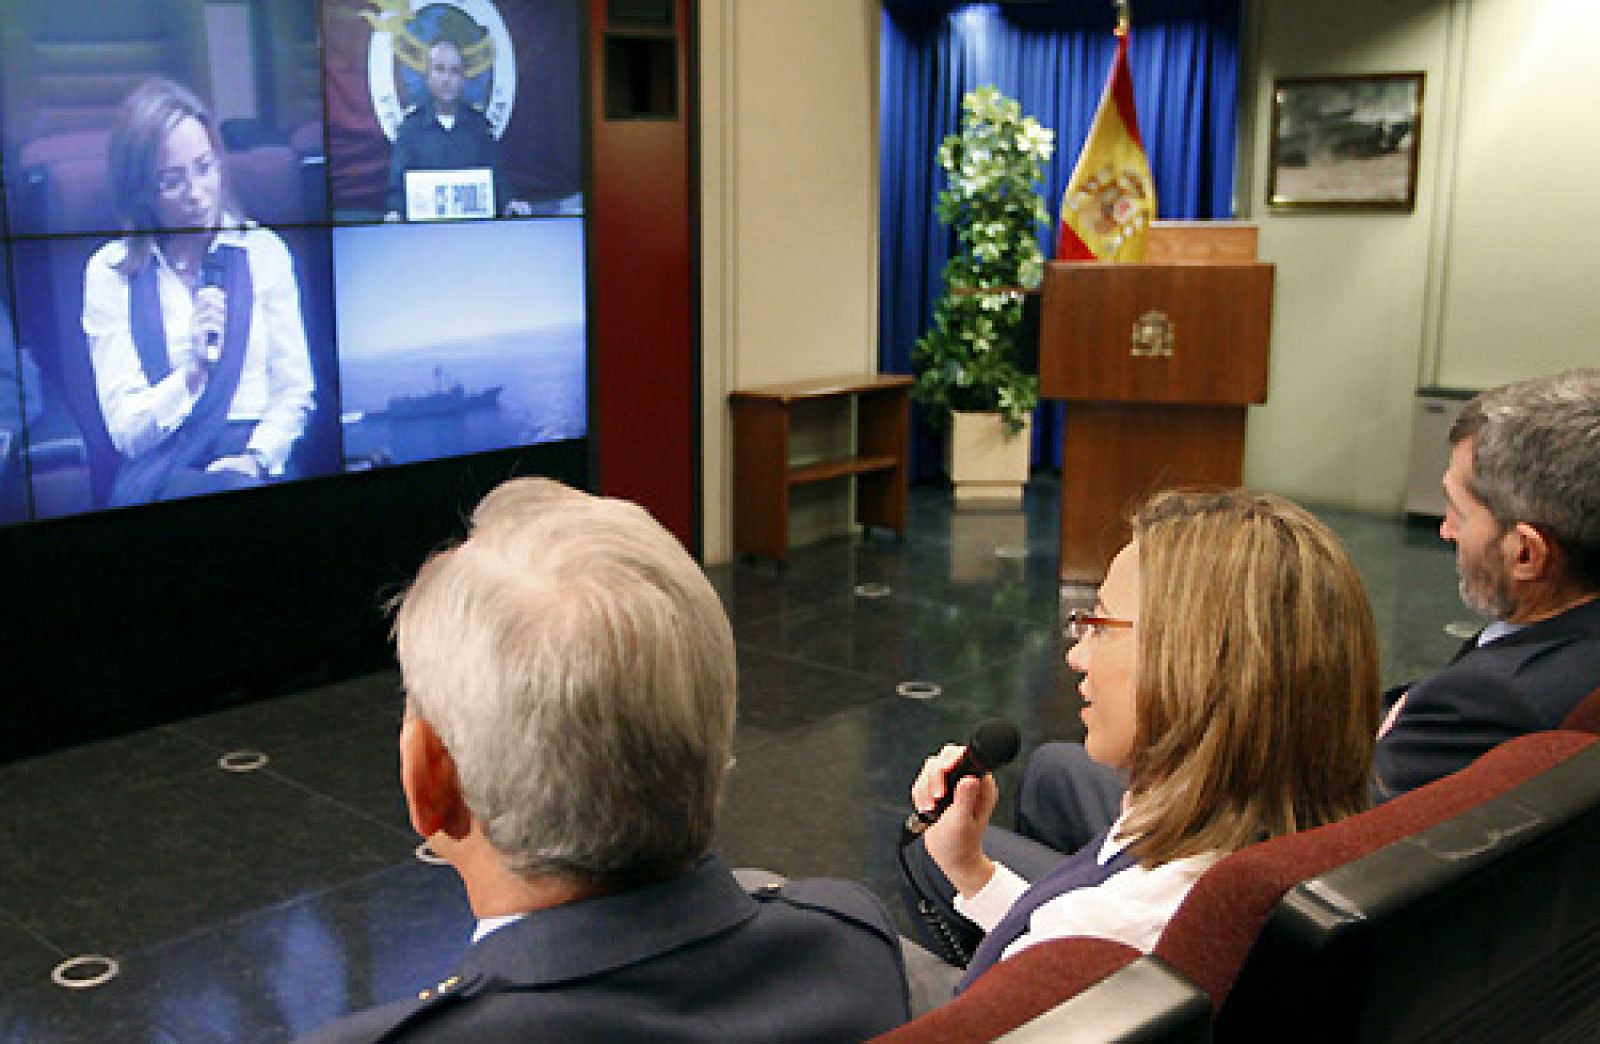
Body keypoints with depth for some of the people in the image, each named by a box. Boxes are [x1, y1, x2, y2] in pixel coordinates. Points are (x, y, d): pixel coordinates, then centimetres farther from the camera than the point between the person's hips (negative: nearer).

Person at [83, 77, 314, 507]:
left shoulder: (262, 251, 9)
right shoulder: (110, 272, 5)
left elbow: (294, 392, 7)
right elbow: (125, 431, 1)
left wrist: (257, 456, -11)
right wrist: (193, 372, -15)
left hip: (251, 463, 2)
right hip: (159, 471, -2)